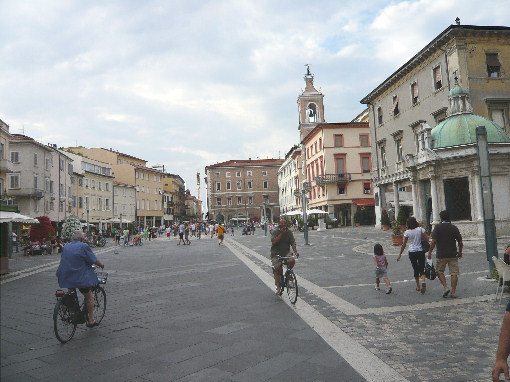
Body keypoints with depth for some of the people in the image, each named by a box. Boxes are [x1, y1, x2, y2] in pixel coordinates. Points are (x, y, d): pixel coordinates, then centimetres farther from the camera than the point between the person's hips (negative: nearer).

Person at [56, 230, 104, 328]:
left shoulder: (66, 246, 9)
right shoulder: (83, 246, -9)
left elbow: (64, 260, 21)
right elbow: (94, 260, -5)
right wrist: (101, 264, 14)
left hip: (65, 278, 6)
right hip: (80, 278, -5)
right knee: (89, 297, 8)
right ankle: (91, 320, 11)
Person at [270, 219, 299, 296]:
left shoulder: (289, 233, 2)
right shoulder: (275, 232, -5)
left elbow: (293, 243, -6)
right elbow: (274, 241, -20)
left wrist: (295, 251, -23)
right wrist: (281, 233, -21)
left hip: (286, 253, 2)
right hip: (276, 253, -2)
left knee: (292, 260, -27)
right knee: (277, 269, -11)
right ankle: (278, 287, 0)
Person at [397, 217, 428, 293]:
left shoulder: (407, 232, -6)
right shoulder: (420, 229, -4)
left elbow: (404, 244, -3)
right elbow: (427, 239, -6)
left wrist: (400, 254, 5)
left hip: (412, 252, 0)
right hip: (421, 251, 0)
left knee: (415, 269, 14)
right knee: (422, 269, 4)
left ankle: (418, 286, 20)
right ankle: (423, 282, -22)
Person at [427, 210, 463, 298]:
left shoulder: (437, 227, -6)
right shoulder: (454, 228, 4)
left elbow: (433, 241, -13)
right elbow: (460, 242, 6)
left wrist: (430, 252, -5)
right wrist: (460, 252, 21)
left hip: (441, 255, -2)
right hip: (453, 254, 2)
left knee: (440, 272, 14)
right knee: (454, 273, 5)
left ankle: (446, 287, 0)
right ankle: (453, 292, 5)